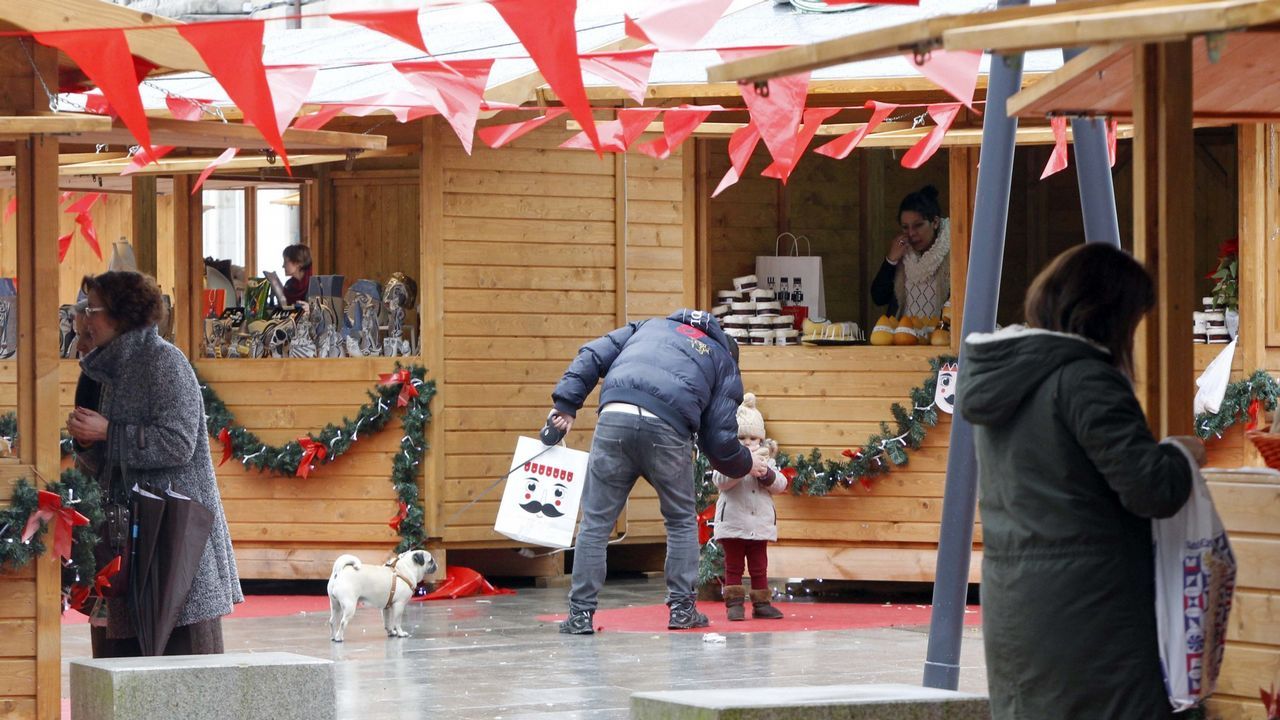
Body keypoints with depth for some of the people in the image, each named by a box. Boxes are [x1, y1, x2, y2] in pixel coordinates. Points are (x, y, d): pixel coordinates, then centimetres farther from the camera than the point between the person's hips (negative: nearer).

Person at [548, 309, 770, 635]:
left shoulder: (651, 326, 34)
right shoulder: (725, 363, 25)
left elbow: (593, 355, 19)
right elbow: (719, 439, 17)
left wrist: (566, 404, 15)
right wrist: (746, 464, 36)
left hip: (615, 417, 1)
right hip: (667, 428, -1)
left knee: (596, 521, 9)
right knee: (682, 521, 21)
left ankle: (581, 613, 6)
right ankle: (682, 608, 21)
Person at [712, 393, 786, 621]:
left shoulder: (765, 458, 9)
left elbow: (780, 485, 3)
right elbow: (720, 480, -21)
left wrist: (766, 473, -16)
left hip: (760, 523, 3)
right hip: (733, 523, -3)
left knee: (759, 567, 9)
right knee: (733, 566, 2)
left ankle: (761, 604, 16)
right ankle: (734, 604, 6)